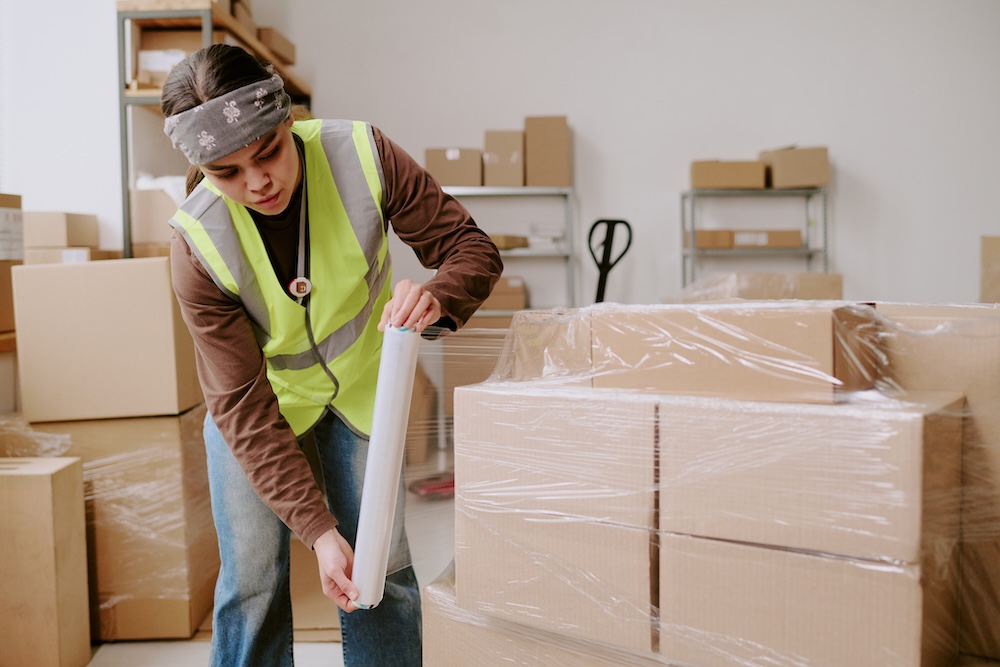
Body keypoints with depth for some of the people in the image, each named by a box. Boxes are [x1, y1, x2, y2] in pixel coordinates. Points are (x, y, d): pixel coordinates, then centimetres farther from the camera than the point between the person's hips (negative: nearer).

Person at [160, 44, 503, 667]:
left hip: (362, 384, 1)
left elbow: (471, 246, -16)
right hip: (261, 394, -1)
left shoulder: (362, 153, -26)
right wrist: (320, 530, -28)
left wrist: (439, 297, -41)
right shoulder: (198, 246, -27)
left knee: (383, 570, 2)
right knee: (252, 579, -2)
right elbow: (244, 407, -24)